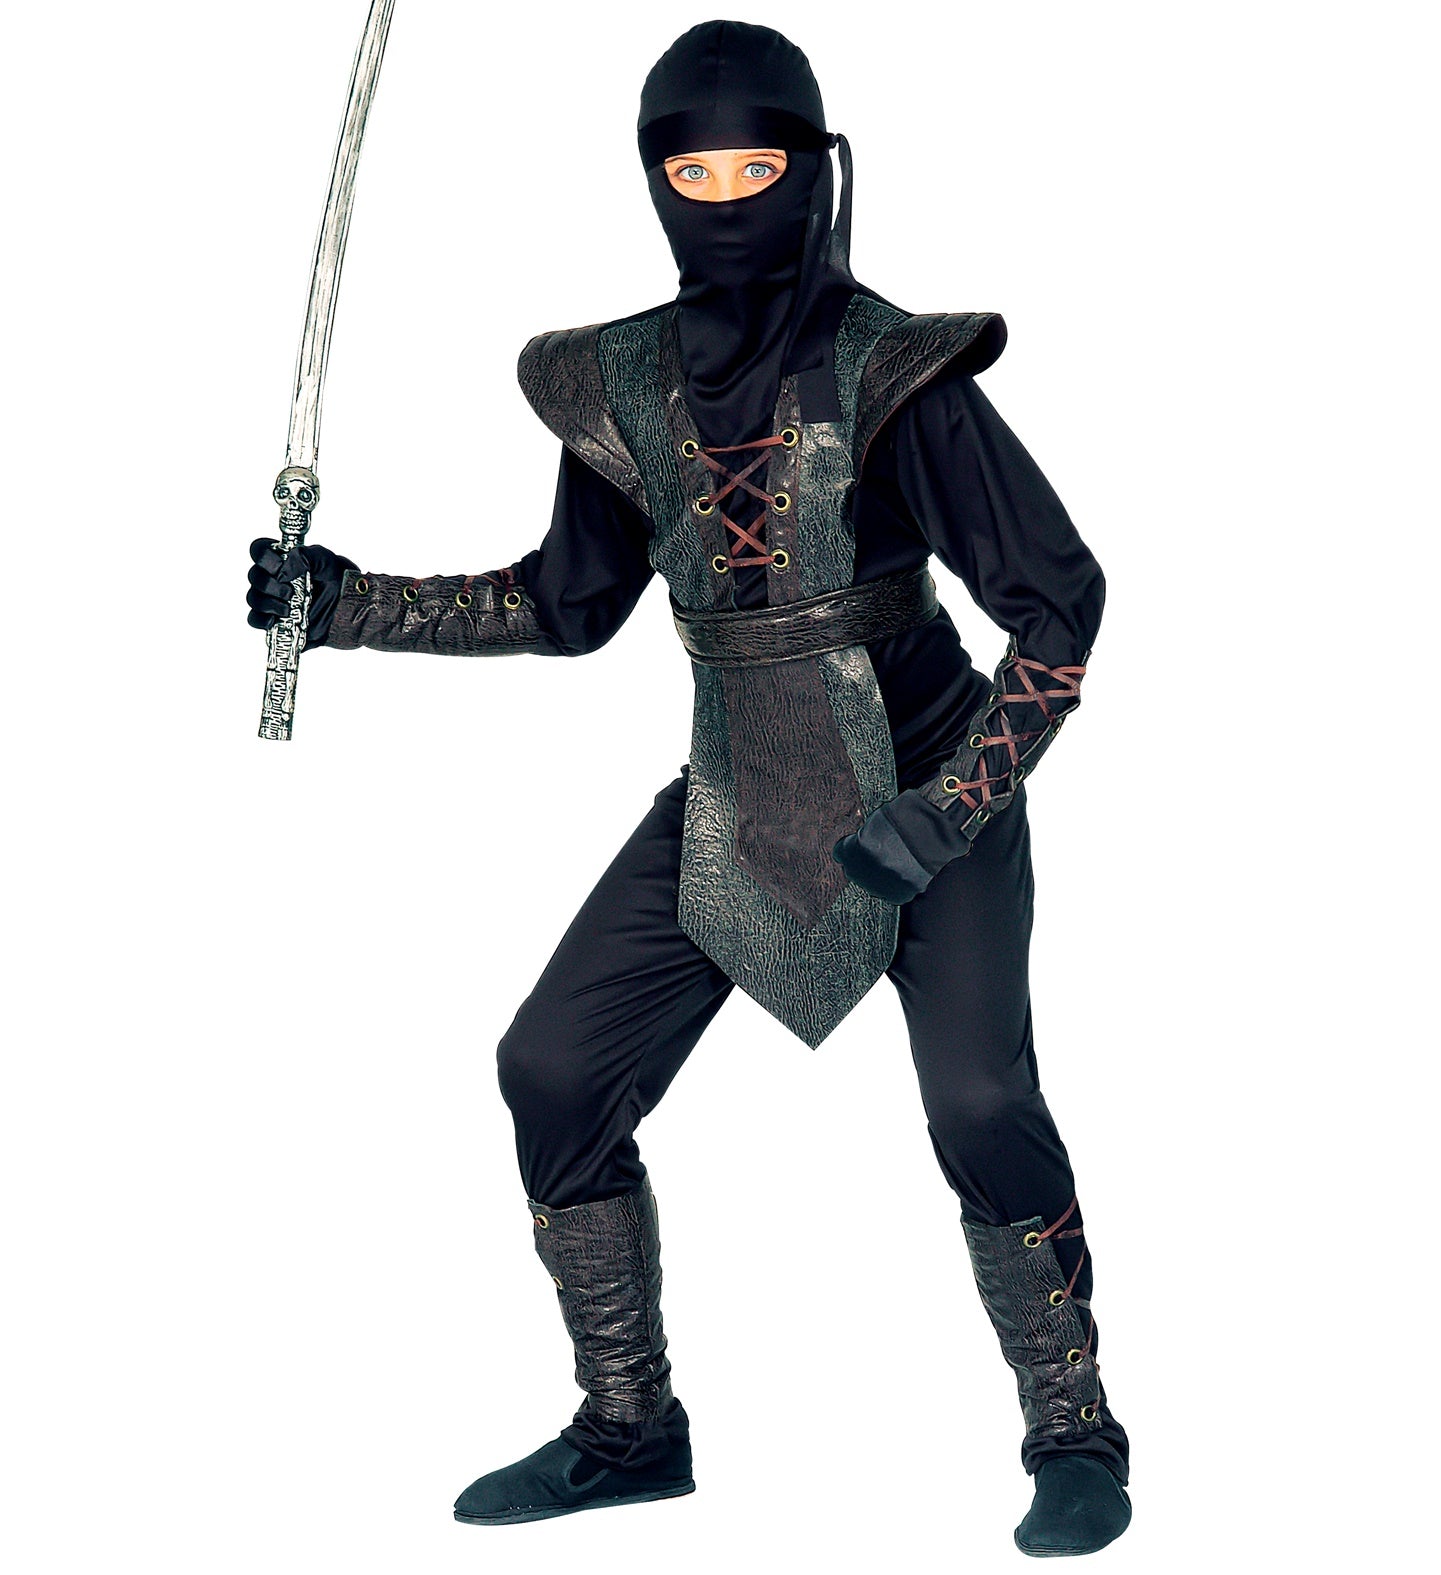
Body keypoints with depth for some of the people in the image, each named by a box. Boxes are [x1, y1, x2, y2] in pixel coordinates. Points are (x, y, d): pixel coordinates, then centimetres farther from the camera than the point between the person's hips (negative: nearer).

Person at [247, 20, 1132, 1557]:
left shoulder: (893, 374, -17)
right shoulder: (623, 385, -1)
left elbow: (1059, 600, -16)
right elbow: (569, 602, 13)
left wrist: (946, 811, -23)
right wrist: (346, 603, 6)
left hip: (929, 790, -5)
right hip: (732, 805, 5)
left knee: (979, 1103, -20)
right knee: (553, 1070, 1)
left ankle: (1074, 1439, 5)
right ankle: (629, 1429, 19)